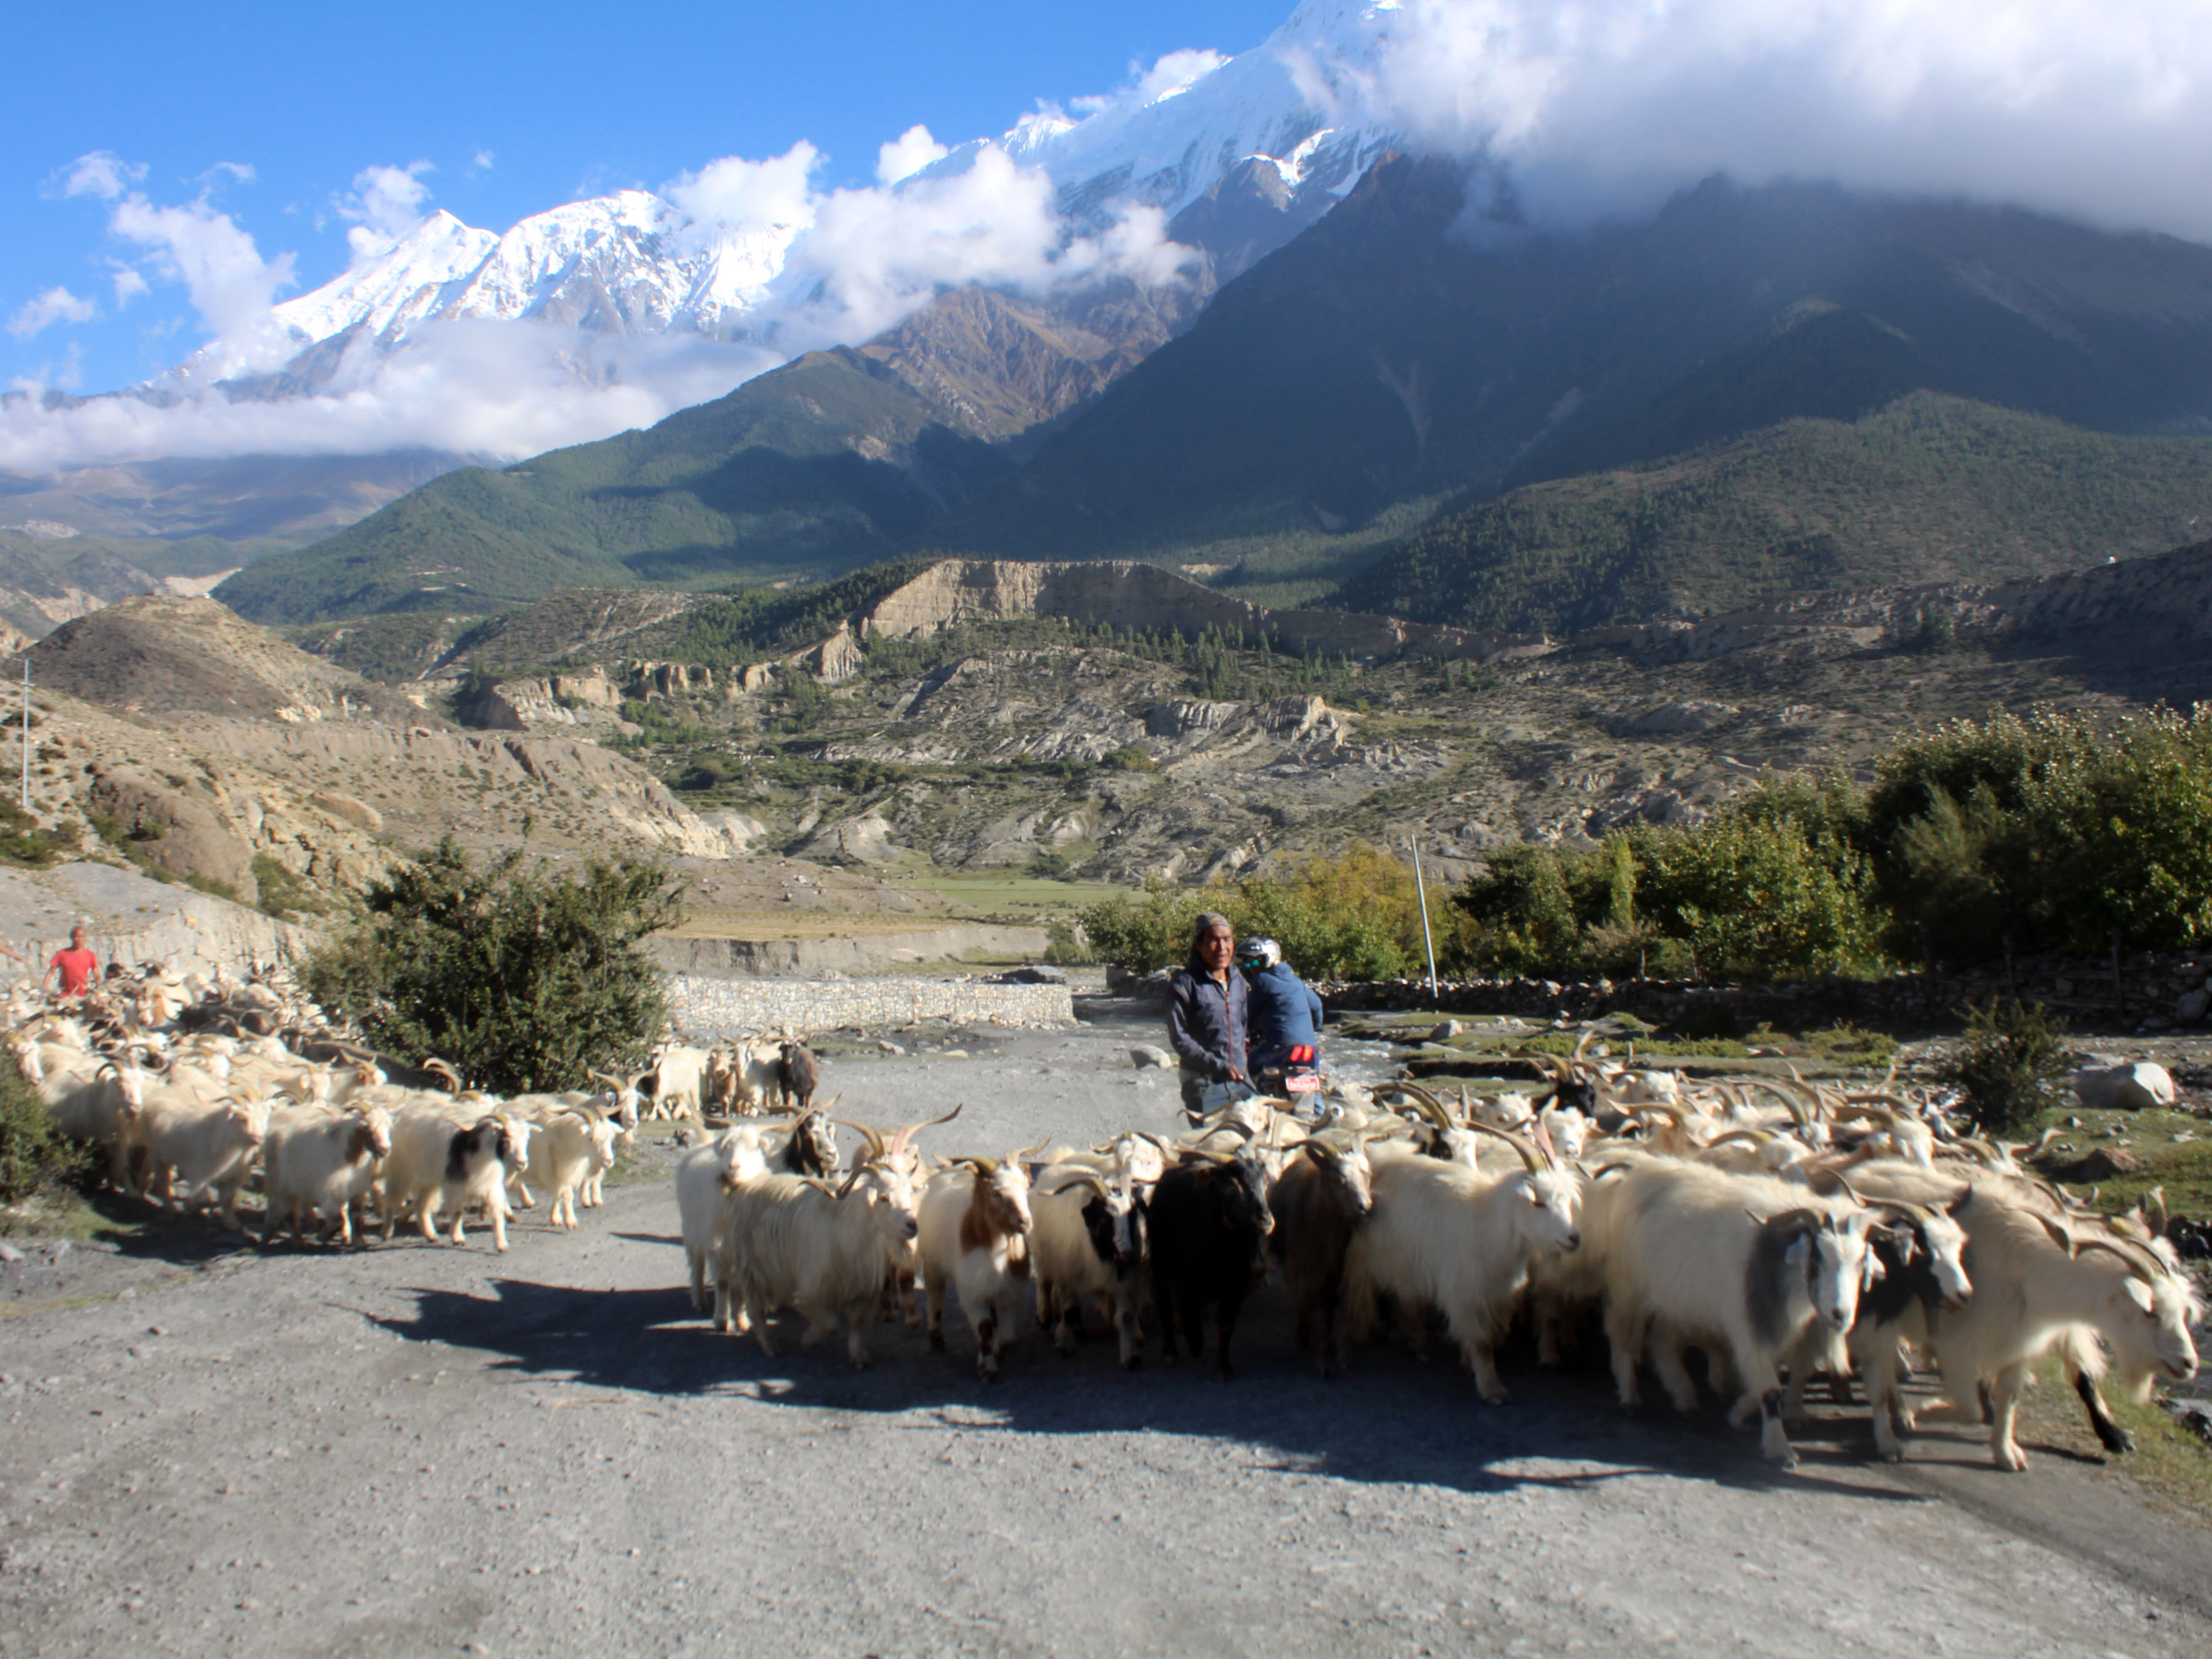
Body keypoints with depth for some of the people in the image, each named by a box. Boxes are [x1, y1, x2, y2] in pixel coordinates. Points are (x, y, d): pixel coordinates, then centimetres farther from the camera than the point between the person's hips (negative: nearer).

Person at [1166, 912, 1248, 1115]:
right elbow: (1179, 1038, -12)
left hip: (1240, 1081, 6)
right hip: (1204, 1084, -6)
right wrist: (1219, 1067, -18)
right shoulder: (1185, 982, -9)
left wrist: (1243, 1063, 15)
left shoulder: (1238, 980, 11)